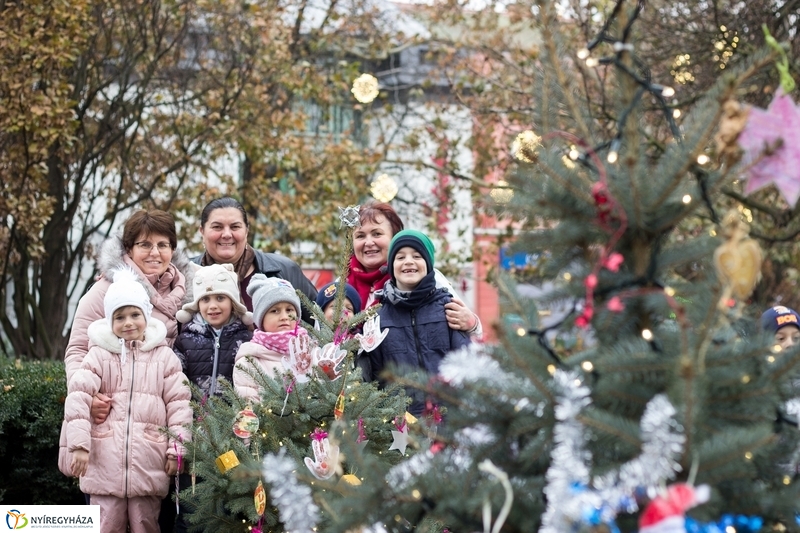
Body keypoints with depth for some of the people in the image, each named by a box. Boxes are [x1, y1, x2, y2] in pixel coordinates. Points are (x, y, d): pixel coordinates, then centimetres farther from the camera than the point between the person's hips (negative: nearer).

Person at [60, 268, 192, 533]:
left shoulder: (164, 356, 7)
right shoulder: (99, 355, 3)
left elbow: (178, 404, 4)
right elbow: (78, 398, -4)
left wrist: (177, 449, -2)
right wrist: (79, 444, -13)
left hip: (149, 462, 0)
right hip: (105, 462, 0)